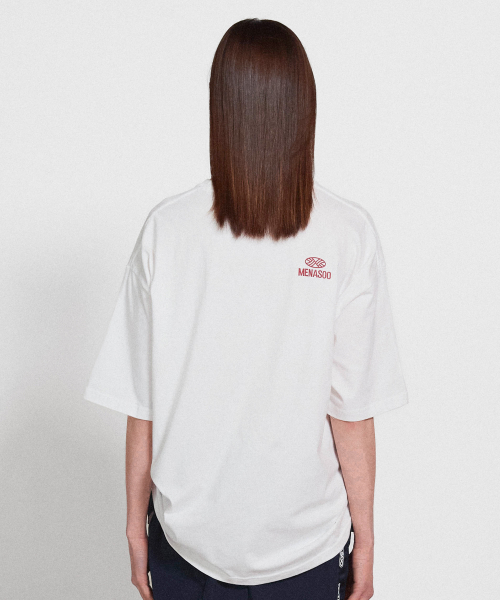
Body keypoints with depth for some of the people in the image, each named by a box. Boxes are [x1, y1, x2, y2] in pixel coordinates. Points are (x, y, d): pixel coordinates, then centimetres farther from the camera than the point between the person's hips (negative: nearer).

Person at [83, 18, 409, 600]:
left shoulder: (166, 228, -13)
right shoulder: (349, 235, -16)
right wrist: (364, 536, 1)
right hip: (308, 542, 0)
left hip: (188, 536, 1)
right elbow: (352, 411, -13)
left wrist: (136, 522, 5)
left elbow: (141, 405, -9)